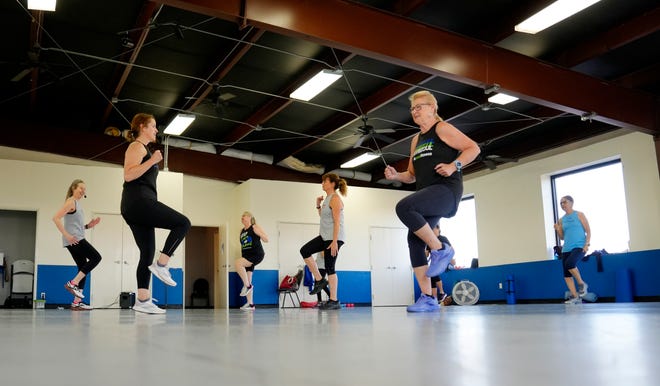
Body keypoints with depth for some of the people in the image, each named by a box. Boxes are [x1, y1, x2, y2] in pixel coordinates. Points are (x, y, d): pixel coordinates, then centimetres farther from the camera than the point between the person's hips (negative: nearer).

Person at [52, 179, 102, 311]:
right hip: (73, 240, -9)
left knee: (83, 268, 5)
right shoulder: (71, 202, -6)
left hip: (77, 240, 9)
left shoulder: (77, 204, 22)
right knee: (96, 257, -12)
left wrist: (88, 226, 10)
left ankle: (76, 302, 4)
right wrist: (66, 235, -22)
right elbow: (56, 218, -17)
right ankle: (73, 283, -12)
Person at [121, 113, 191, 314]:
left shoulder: (144, 149, 29)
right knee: (183, 223, -13)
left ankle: (143, 300, -2)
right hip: (138, 201, -10)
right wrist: (152, 161, -18)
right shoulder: (137, 146, -1)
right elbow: (128, 175, -16)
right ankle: (161, 265, -14)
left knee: (148, 252, 3)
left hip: (138, 206, 10)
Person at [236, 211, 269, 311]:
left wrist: (259, 233, -23)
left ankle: (247, 285, -16)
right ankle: (250, 304, 10)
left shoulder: (255, 227, -4)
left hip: (256, 254, -7)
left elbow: (266, 240, -7)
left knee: (238, 263, -30)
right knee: (247, 280, 3)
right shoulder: (242, 231, 16)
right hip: (247, 256, 7)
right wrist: (242, 256, 20)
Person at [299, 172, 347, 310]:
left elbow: (337, 221, -17)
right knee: (304, 251, 0)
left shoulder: (335, 199, -10)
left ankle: (334, 300, 0)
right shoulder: (327, 198, 16)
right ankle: (319, 280, 7)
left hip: (334, 237, -9)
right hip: (325, 236, 9)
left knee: (329, 267, -6)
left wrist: (334, 242, -23)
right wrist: (318, 205, 12)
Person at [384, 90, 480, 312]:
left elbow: (473, 148, -5)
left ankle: (440, 249, -15)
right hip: (427, 195, 8)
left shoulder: (442, 129, 1)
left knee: (404, 207, -31)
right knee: (414, 239, -3)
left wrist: (453, 165, -19)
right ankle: (427, 298, 0)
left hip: (446, 190, -8)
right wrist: (396, 176, 6)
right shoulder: (416, 140, 23)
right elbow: (412, 175, 26)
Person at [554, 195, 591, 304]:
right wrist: (557, 230, -3)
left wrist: (587, 244, -13)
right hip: (566, 249, 6)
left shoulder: (579, 215, 3)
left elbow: (588, 231, 0)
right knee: (566, 274, -2)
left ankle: (582, 284, -9)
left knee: (569, 263, -30)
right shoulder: (561, 220, 14)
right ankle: (575, 296, 4)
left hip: (579, 246, -6)